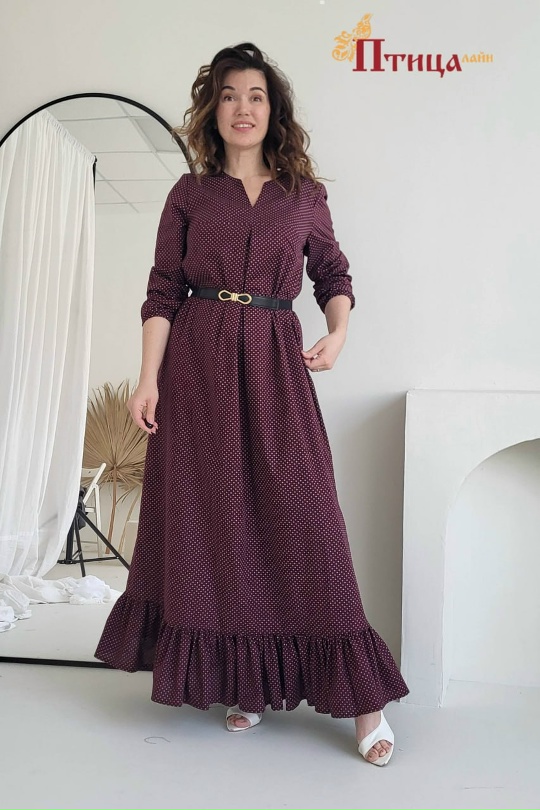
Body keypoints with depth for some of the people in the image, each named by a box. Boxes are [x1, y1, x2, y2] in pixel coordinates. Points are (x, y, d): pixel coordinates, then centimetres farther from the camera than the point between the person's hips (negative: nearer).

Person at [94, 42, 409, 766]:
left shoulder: (305, 196, 11)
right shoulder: (190, 193, 10)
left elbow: (335, 276, 19)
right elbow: (163, 291, 5)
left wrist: (338, 335, -1)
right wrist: (149, 378, -5)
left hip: (275, 365, 0)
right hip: (197, 364, 1)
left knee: (301, 517, -6)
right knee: (209, 521, 3)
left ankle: (362, 697, 3)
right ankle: (242, 681, 19)